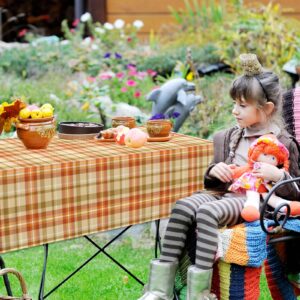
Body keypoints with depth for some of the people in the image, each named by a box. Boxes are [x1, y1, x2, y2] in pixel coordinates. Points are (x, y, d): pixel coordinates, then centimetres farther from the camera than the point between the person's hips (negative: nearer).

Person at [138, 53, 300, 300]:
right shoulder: (228, 138, 19)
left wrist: (277, 175, -15)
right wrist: (213, 171, 2)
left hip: (252, 199, -5)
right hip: (223, 192, 6)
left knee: (207, 212, -33)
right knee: (183, 206, -24)